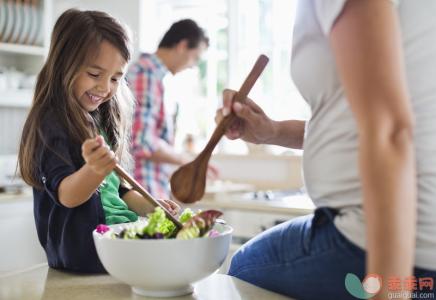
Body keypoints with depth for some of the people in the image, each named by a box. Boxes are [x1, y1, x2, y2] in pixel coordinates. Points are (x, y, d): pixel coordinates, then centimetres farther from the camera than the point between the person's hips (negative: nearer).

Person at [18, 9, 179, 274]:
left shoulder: (100, 121, 19)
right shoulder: (51, 123, -7)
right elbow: (65, 194, -18)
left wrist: (149, 208, 8)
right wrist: (94, 171, -39)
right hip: (86, 248, -8)